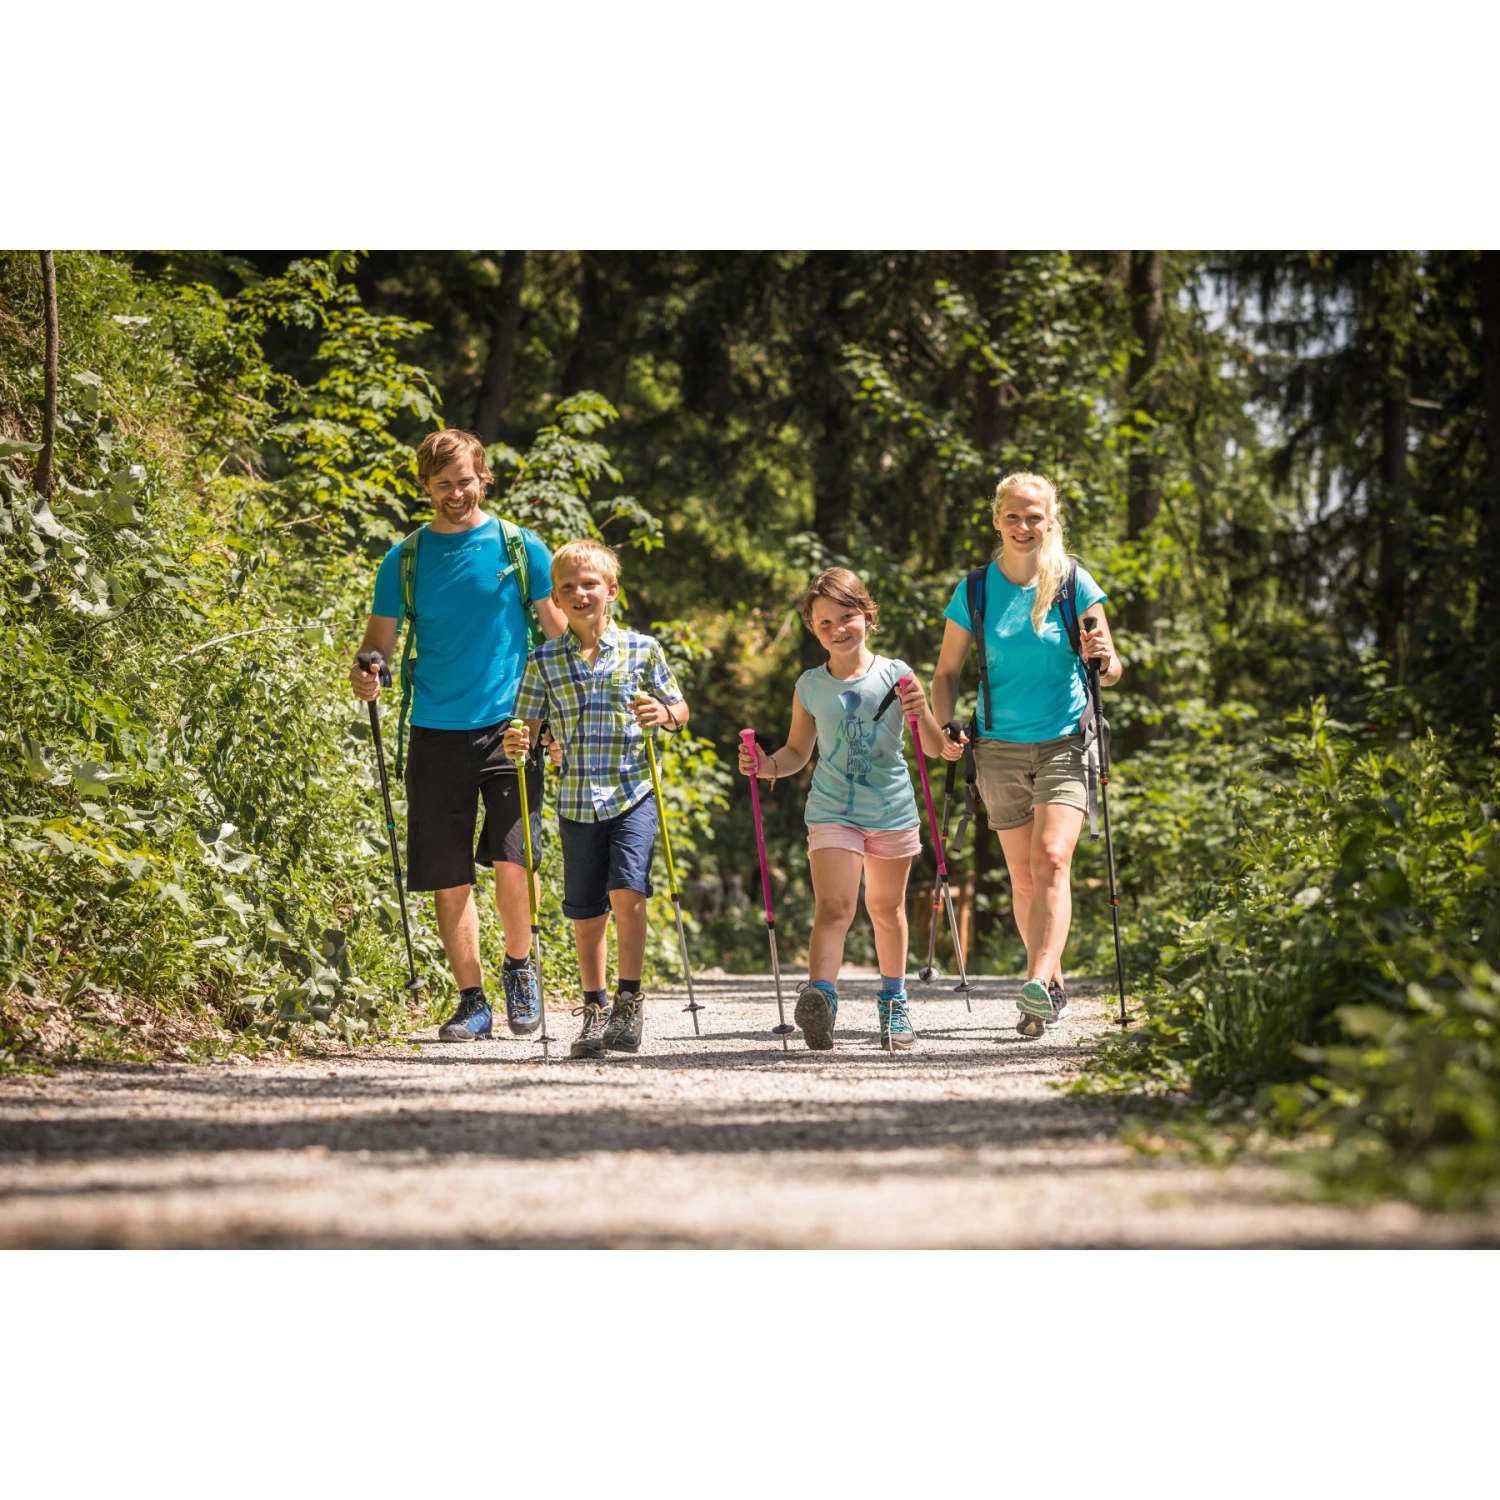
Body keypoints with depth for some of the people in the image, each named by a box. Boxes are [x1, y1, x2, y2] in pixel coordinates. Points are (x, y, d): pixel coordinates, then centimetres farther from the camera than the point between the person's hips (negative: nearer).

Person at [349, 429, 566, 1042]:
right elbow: (380, 639, 9)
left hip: (510, 725, -2)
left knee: (512, 857, -15)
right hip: (437, 732, 2)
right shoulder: (405, 559, 7)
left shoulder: (520, 548, 4)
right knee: (449, 875, 2)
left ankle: (518, 968, 11)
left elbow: (558, 632, 7)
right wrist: (366, 672, -14)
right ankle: (472, 1001, 13)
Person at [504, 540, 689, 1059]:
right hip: (577, 800, 2)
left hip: (632, 795, -2)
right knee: (586, 914, 7)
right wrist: (516, 743, -13)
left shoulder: (642, 650, 3)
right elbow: (527, 725, 9)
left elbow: (679, 709, 11)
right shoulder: (544, 660, 6)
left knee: (628, 892, -18)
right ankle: (594, 1010, 21)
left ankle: (629, 1002, -8)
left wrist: (666, 714, -11)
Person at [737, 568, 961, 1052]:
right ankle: (820, 997, -35)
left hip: (893, 812, 1)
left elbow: (935, 749, -2)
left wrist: (921, 713, -22)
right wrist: (767, 766, -8)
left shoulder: (895, 674, -3)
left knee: (887, 908, 16)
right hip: (832, 811, -1)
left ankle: (893, 1003, 33)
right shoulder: (810, 686, 1)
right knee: (833, 907, -18)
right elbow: (797, 752, 13)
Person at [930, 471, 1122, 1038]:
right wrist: (944, 727, -8)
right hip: (1001, 749, 2)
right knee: (1023, 877, 7)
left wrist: (1104, 659, -23)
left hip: (1065, 742, -2)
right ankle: (1053, 983, 22)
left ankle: (1038, 986, -28)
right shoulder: (975, 590, 2)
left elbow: (1109, 671, 0)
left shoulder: (1074, 583, -2)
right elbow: (948, 672, 9)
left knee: (1051, 861, -19)